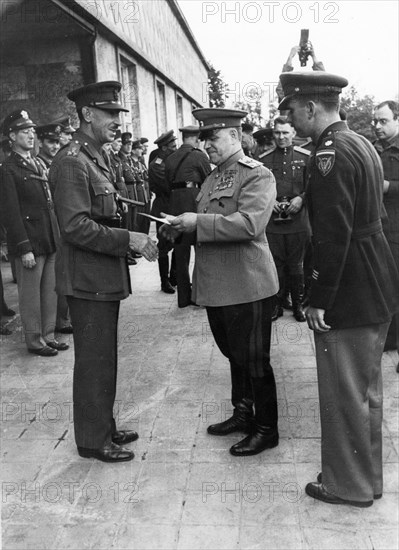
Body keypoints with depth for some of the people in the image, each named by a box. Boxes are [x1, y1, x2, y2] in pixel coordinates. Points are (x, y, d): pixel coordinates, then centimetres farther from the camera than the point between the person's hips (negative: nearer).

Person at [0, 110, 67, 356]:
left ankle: (48, 335, 26)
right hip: (30, 243, -7)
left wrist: (58, 236, 12)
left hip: (50, 241, 7)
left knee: (51, 292, 13)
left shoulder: (38, 164, 15)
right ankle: (34, 341, 17)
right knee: (31, 294, 4)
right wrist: (24, 248, -17)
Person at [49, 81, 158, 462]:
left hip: (105, 277, 10)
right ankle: (92, 440, 18)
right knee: (94, 360, 2)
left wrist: (132, 240, 11)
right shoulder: (71, 162, -16)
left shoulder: (94, 159, 15)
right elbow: (76, 227, -24)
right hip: (87, 280, -10)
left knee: (104, 357, 18)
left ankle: (103, 427, 33)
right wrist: (128, 239, -22)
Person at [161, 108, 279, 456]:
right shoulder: (212, 178, 15)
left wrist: (198, 222, -23)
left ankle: (266, 429, 20)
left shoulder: (257, 175, -11)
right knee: (234, 355, 20)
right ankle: (243, 414, 37)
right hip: (216, 285, 8)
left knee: (254, 360, 3)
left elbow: (250, 224, -24)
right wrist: (181, 228, 2)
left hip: (247, 286, -8)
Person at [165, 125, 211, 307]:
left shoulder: (170, 159, 13)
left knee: (180, 252, 8)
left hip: (175, 203, 5)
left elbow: (168, 183, 14)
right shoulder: (198, 155, -2)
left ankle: (184, 296, 13)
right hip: (194, 202, -5)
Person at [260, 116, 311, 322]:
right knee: (275, 264, 5)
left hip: (298, 220, -1)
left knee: (296, 265, 7)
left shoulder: (305, 157, 4)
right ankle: (277, 304, 19)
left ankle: (298, 304, 21)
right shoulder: (264, 159, 6)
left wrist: (301, 198, -12)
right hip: (272, 221, 1)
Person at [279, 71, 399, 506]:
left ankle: (349, 486, 24)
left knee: (344, 395, 6)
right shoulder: (360, 143, 11)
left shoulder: (330, 155, -19)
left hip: (349, 296, -10)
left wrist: (319, 301, -18)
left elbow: (334, 237, -23)